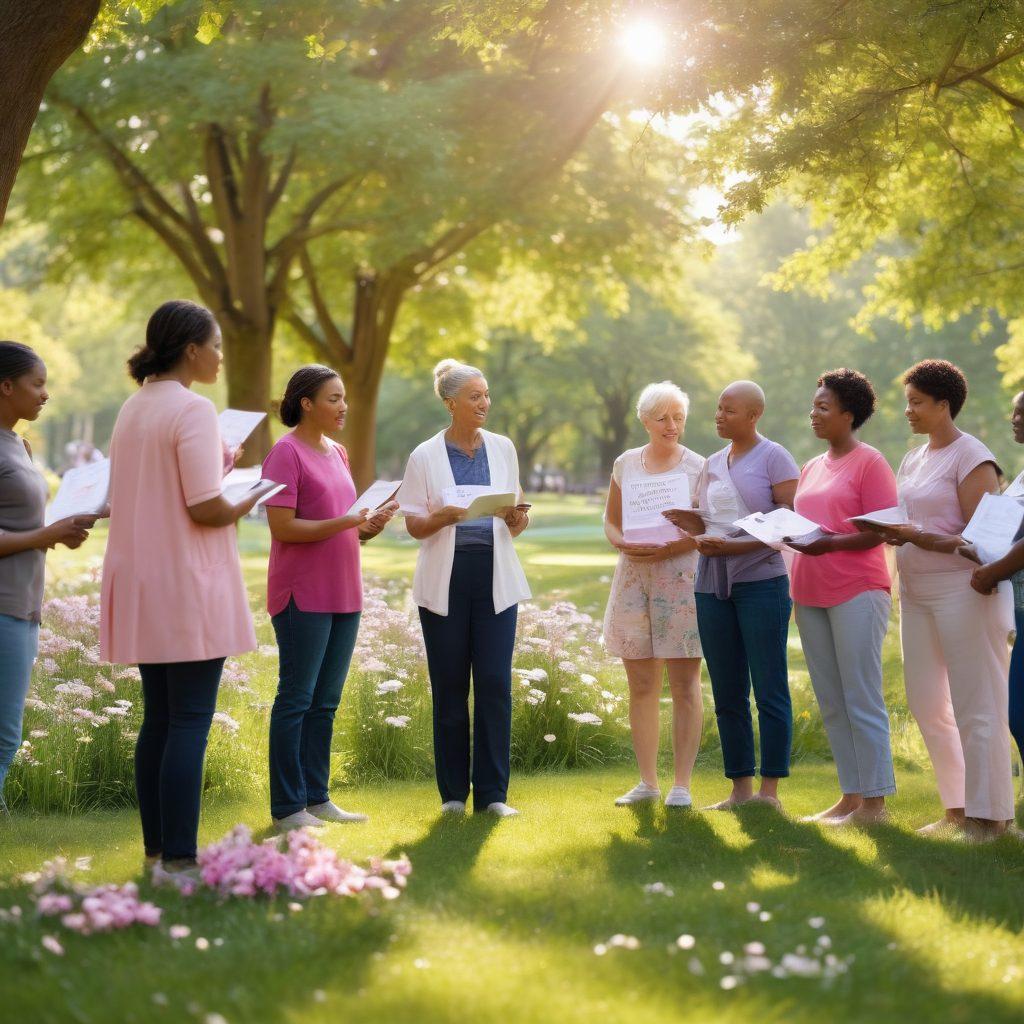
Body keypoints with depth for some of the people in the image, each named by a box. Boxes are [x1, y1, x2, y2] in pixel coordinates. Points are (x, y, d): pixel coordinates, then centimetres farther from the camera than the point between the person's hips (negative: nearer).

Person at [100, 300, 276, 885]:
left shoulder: (134, 410, 12)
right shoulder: (193, 410, -14)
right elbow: (206, 509, -19)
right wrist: (244, 507, 0)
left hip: (143, 586, 8)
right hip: (189, 592, -8)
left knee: (159, 720, 12)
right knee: (190, 723, -5)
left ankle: (157, 849, 16)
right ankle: (178, 860, -5)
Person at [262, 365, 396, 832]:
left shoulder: (337, 454, 16)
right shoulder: (286, 453, -9)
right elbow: (282, 527, -16)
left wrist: (371, 526, -1)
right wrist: (346, 522, -22)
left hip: (343, 596, 8)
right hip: (303, 596, -8)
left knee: (326, 702, 10)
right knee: (296, 700, -3)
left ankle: (317, 797, 16)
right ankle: (287, 807, 1)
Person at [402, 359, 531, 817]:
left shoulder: (502, 449, 9)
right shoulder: (425, 456, 1)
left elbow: (516, 524, 13)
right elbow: (415, 526, 0)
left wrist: (516, 516, -10)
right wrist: (444, 516, -20)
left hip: (494, 576, 2)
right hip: (445, 578, -2)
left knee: (495, 684, -4)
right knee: (449, 686, 2)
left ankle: (492, 793, 2)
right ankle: (453, 792, 10)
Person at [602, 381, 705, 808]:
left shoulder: (698, 468, 1)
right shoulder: (625, 464, 11)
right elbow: (611, 522, 15)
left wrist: (669, 548, -17)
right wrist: (625, 545, -7)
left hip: (681, 577, -3)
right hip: (633, 577, 3)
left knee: (684, 685, -4)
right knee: (641, 685, 6)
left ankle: (682, 784, 1)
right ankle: (647, 781, 14)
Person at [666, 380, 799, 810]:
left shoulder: (774, 457, -2)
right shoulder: (712, 464, 18)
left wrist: (736, 546, -18)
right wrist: (690, 523, 1)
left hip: (761, 579, -7)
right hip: (712, 583, 7)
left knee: (769, 690, -5)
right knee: (727, 694, 7)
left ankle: (770, 790, -1)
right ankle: (740, 787, 13)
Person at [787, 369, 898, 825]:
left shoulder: (870, 462, -4)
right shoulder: (812, 468, 19)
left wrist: (830, 543, -24)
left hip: (857, 592, -8)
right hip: (811, 595, 8)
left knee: (862, 701, -6)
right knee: (831, 704, 9)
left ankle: (874, 802, -2)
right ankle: (849, 797, 15)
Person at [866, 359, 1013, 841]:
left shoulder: (971, 457, -9)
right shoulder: (914, 459, 16)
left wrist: (918, 538, -23)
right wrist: (890, 533, -2)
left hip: (963, 590, -9)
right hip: (917, 592, 9)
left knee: (976, 708, -5)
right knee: (927, 704, 11)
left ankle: (989, 817, 0)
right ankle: (957, 810, 20)